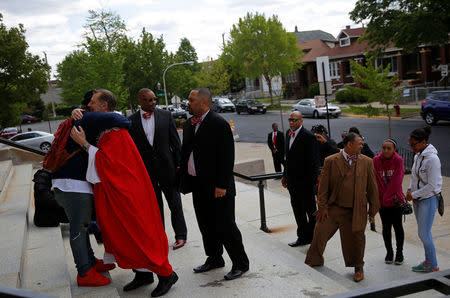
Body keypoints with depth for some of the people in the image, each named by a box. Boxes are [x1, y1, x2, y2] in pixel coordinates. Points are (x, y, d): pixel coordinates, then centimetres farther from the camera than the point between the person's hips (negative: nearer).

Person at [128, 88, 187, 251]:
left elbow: (175, 141, 2)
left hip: (166, 166, -1)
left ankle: (180, 235, 20)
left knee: (174, 202, 7)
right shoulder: (132, 120, 0)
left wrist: (178, 164, -2)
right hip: (146, 170, 1)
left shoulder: (165, 115, 0)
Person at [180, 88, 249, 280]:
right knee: (206, 225, 18)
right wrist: (183, 179, 11)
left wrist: (221, 185, -20)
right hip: (197, 185, 8)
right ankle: (214, 259, 35)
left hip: (217, 187, -8)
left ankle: (240, 263, 14)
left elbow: (227, 157, -17)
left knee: (225, 226, -1)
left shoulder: (219, 124, -14)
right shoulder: (189, 124, 10)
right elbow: (185, 152, 17)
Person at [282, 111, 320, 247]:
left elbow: (313, 162, -16)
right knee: (297, 210, 16)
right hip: (293, 180, 8)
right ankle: (303, 237, 29)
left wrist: (311, 181, -18)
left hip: (305, 181, -8)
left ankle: (313, 237, 21)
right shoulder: (288, 133, 9)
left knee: (310, 210, 6)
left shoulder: (309, 136, -16)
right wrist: (285, 175, 16)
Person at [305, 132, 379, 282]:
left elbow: (372, 187, 6)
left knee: (356, 239, 9)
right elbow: (323, 185, -2)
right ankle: (313, 262, 22)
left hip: (355, 211, 1)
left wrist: (373, 208, 6)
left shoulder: (366, 162, 2)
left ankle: (358, 268, 30)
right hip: (333, 208, 0)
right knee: (320, 233, 2)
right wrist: (322, 206, -4)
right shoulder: (330, 161, -3)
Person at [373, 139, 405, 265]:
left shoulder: (398, 160, -9)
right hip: (382, 200, 2)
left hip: (395, 199, -2)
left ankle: (399, 252, 22)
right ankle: (389, 252, 25)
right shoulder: (376, 160, -4)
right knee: (386, 227, 10)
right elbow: (376, 181, -5)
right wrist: (379, 198, -9)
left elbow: (397, 181, -12)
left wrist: (391, 196, -14)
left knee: (397, 226, 7)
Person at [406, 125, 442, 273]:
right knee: (423, 232, 15)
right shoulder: (418, 155, 6)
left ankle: (433, 266, 10)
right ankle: (428, 262, 27)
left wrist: (414, 194, -13)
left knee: (424, 234, -5)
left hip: (429, 199, -8)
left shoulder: (432, 158, -21)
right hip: (418, 199, 8)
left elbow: (432, 186, -22)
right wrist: (410, 190, 1)